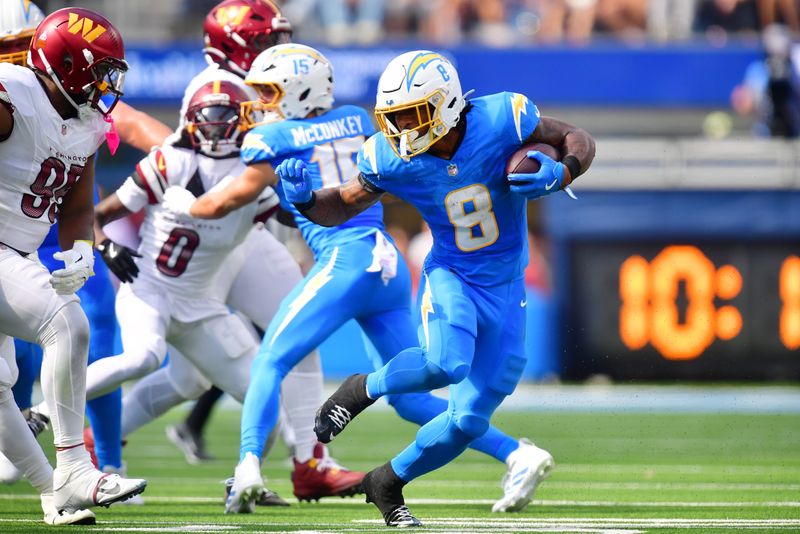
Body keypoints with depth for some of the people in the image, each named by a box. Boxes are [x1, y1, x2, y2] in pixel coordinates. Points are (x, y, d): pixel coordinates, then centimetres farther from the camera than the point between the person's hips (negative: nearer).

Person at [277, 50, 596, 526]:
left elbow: (578, 140, -6)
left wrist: (560, 175, -27)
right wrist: (305, 199, -23)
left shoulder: (500, 120, -20)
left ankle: (388, 483, 26)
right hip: (451, 277, -1)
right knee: (447, 363, -35)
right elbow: (341, 208, -1)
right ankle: (363, 389, -6)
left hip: (505, 289, 1)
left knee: (469, 420, 3)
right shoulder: (391, 159, -16)